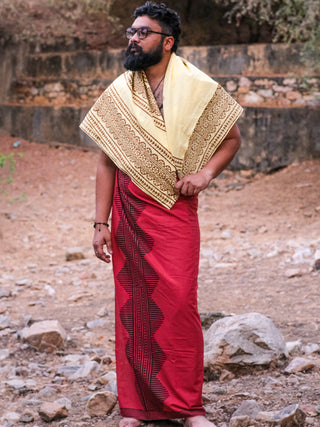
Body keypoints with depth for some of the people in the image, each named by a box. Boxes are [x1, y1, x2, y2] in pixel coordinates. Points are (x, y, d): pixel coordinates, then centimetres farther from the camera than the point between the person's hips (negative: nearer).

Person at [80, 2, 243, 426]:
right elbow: (106, 162, 8)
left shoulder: (198, 89, 0)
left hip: (175, 212, -2)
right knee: (132, 305, 4)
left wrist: (206, 171, -9)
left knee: (179, 304, -8)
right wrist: (101, 223, 3)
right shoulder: (117, 95, 6)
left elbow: (232, 138, 11)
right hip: (128, 214, 2)